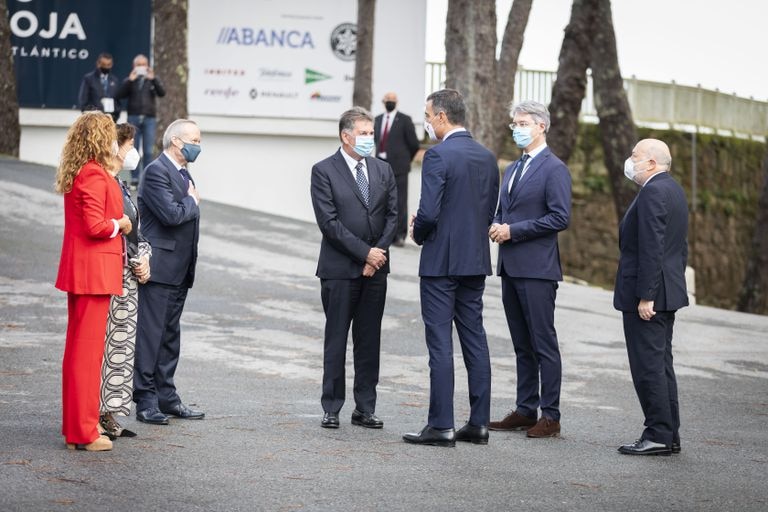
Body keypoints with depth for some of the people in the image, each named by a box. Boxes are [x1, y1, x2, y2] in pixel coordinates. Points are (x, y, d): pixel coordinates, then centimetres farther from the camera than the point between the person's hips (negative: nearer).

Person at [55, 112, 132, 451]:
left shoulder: (78, 173, 14)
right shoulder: (94, 175, -17)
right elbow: (95, 226, -23)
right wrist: (121, 224, -7)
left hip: (80, 270, 11)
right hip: (94, 270, -11)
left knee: (78, 347, 16)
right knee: (88, 350, -6)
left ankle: (75, 424, 25)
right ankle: (83, 432, -2)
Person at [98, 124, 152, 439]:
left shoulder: (120, 185, 17)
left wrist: (143, 258, 3)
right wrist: (136, 262, -12)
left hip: (129, 275, 10)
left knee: (121, 344, 12)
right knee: (108, 343, -6)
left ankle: (109, 414, 18)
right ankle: (98, 415, 0)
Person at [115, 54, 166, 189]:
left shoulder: (152, 80, 12)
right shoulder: (129, 81, 10)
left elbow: (162, 93, -5)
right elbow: (119, 95, -4)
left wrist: (153, 79, -17)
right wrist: (130, 80, -12)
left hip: (149, 118, 0)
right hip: (133, 118, 0)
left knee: (148, 151, -3)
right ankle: (134, 179, 5)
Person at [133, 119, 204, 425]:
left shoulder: (183, 173, 17)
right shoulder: (156, 172, -13)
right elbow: (172, 214, -22)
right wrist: (193, 201, -6)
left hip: (180, 270, 10)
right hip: (159, 268, -10)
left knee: (170, 334, 13)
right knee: (150, 333, -5)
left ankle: (166, 397, 18)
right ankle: (145, 402, -3)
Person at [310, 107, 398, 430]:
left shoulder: (383, 170, 11)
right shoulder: (324, 171, -5)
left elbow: (391, 215, 8)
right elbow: (329, 221, -11)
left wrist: (379, 253, -6)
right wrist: (365, 252, -14)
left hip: (375, 268, 4)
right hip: (340, 269, -4)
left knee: (369, 341, 6)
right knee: (336, 340, 2)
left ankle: (365, 409, 12)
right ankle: (331, 409, 8)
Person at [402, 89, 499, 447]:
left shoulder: (438, 156, -14)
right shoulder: (487, 157, 10)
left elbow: (428, 213, -20)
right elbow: (490, 212, 13)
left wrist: (418, 234, 1)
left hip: (440, 260, -7)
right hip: (476, 260, 7)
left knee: (440, 343, -4)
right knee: (474, 340, 10)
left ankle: (441, 426, -4)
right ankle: (478, 422, 12)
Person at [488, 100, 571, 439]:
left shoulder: (554, 169, -8)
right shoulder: (513, 169, 19)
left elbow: (560, 217, -16)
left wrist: (513, 230, -16)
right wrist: (496, 226, 3)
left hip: (537, 269, -8)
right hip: (511, 267, 9)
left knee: (544, 344, -5)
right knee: (522, 344, 12)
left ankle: (550, 416, -2)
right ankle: (525, 410, 17)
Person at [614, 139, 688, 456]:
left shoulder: (652, 193, -17)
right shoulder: (674, 190, 15)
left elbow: (651, 248, -22)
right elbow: (680, 247, 19)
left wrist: (645, 296, -22)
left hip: (647, 294, -10)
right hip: (668, 293, 10)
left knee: (648, 367, -6)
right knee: (661, 365, 13)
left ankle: (658, 436, -4)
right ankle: (670, 435, 17)